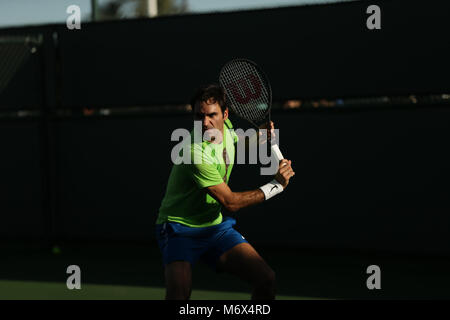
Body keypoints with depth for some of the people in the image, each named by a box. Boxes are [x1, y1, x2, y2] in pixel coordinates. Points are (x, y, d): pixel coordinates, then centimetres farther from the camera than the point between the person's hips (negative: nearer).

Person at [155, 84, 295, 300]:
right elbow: (230, 202, -21)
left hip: (216, 227, 7)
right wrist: (276, 185, -16)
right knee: (179, 292, -32)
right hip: (181, 229, -7)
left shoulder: (225, 126, -3)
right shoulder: (196, 154, -27)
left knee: (266, 279, -11)